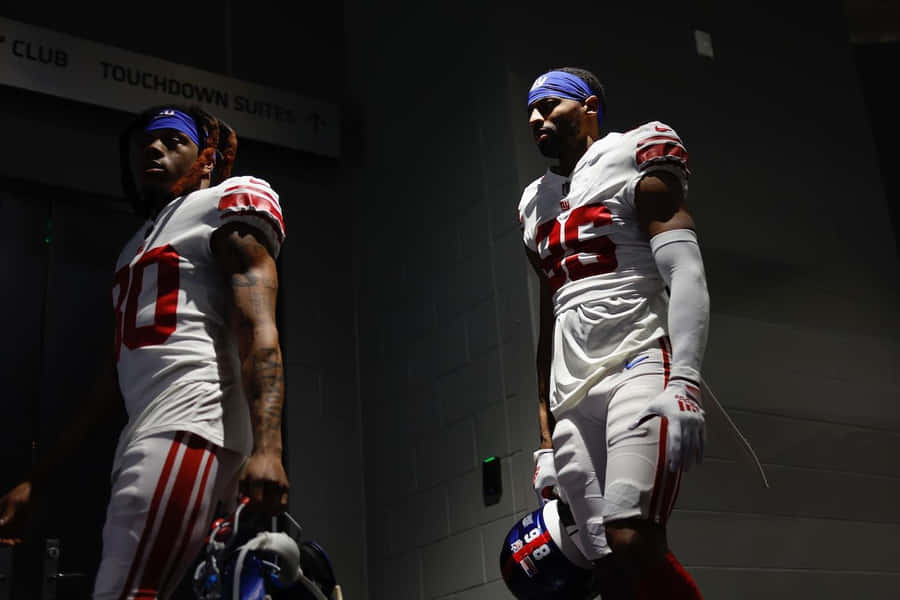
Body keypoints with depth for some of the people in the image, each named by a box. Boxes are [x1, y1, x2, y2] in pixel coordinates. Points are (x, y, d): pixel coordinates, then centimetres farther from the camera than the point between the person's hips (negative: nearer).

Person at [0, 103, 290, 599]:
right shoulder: (140, 246, 33)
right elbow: (117, 374, 30)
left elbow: (258, 332, -8)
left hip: (190, 426, -9)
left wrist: (266, 448, -24)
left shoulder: (227, 206, 8)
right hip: (149, 433, 9)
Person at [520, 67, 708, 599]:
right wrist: (547, 440, 20)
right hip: (573, 398, 6)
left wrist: (684, 383, -24)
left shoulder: (632, 162, 4)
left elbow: (686, 274, -9)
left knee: (633, 543, -24)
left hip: (640, 367, -6)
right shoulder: (536, 205, 24)